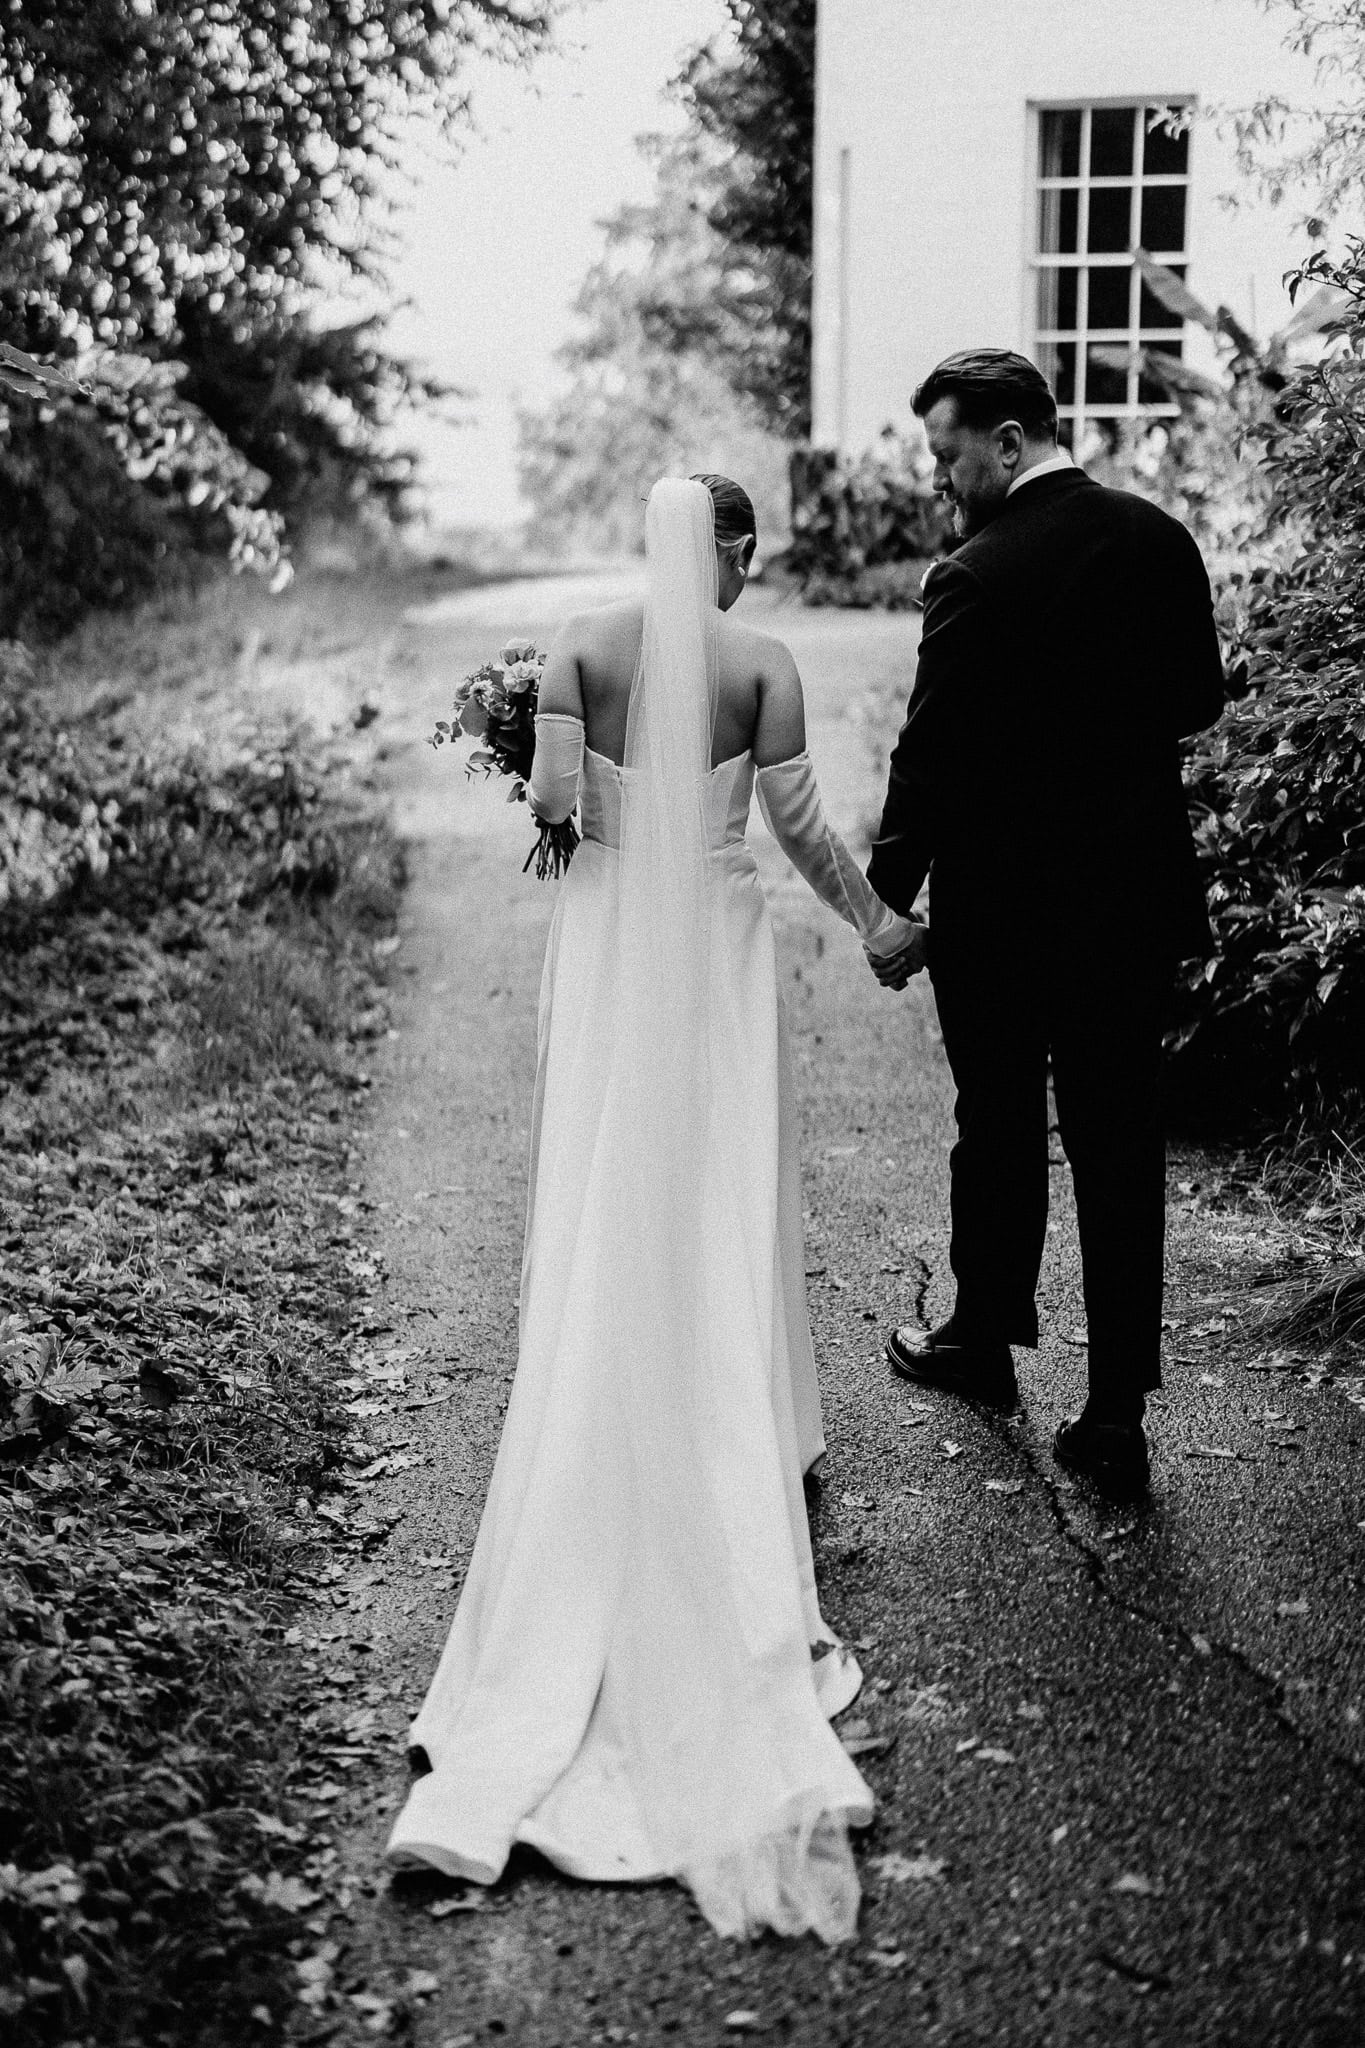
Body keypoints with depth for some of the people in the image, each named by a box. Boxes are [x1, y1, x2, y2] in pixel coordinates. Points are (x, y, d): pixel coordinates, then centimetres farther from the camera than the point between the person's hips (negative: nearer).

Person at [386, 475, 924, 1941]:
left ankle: (606, 1454, 18)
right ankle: (738, 1433, 17)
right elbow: (797, 821, -8)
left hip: (606, 935, 1)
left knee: (602, 1199, 9)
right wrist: (875, 923, 5)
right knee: (725, 1195, 9)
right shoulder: (763, 662, -6)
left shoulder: (581, 648, -3)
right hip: (718, 942, -1)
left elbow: (550, 799, -10)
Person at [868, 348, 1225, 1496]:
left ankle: (985, 1340, 34)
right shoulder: (1162, 540, 1)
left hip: (1004, 907, -4)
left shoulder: (979, 579, -17)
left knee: (1000, 1137, 15)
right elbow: (1201, 701, 11)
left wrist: (887, 904, -3)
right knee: (1120, 1148, 6)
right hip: (1137, 900, 4)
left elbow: (929, 759, -14)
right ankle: (1117, 1414, 8)